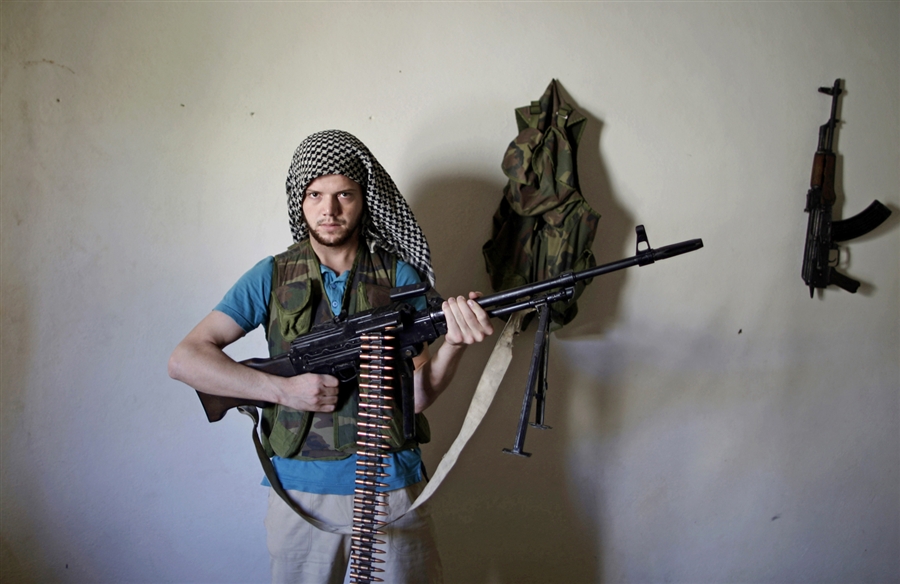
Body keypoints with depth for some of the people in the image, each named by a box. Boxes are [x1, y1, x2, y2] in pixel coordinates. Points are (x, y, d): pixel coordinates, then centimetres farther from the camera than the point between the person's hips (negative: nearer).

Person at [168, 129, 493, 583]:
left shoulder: (400, 278, 0)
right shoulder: (273, 277, -1)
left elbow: (416, 395, -6)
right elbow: (184, 359, -8)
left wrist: (453, 344, -27)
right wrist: (284, 388, -16)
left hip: (391, 490, 0)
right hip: (300, 492, 0)